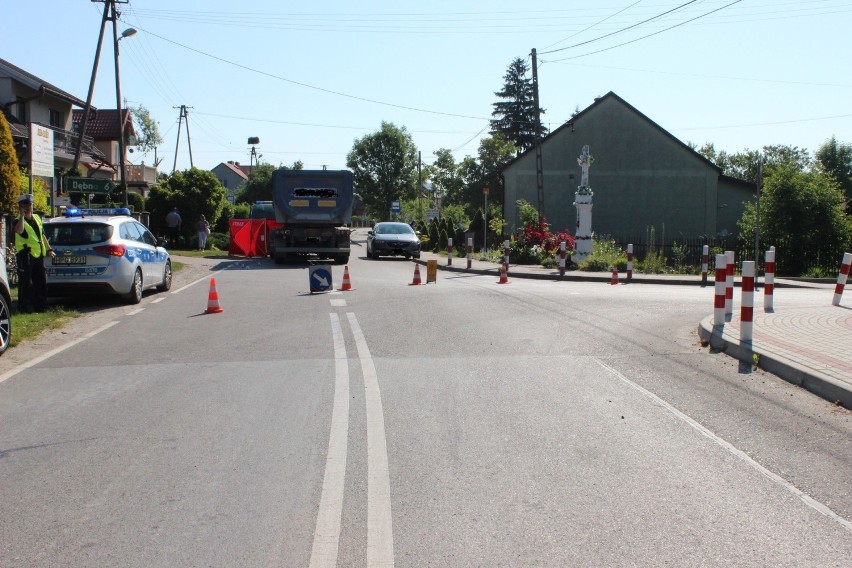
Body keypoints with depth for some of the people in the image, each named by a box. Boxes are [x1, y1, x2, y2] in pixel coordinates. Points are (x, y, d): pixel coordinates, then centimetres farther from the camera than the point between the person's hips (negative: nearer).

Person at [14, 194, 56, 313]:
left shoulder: (37, 218, 16)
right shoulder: (19, 221, -6)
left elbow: (42, 235, 24)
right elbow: (19, 230, -31)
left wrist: (49, 249, 20)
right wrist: (22, 215, -24)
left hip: (38, 255, 7)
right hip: (25, 255, -7)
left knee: (41, 282, 11)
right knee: (26, 283, -8)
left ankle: (40, 306, 20)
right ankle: (24, 307, -3)